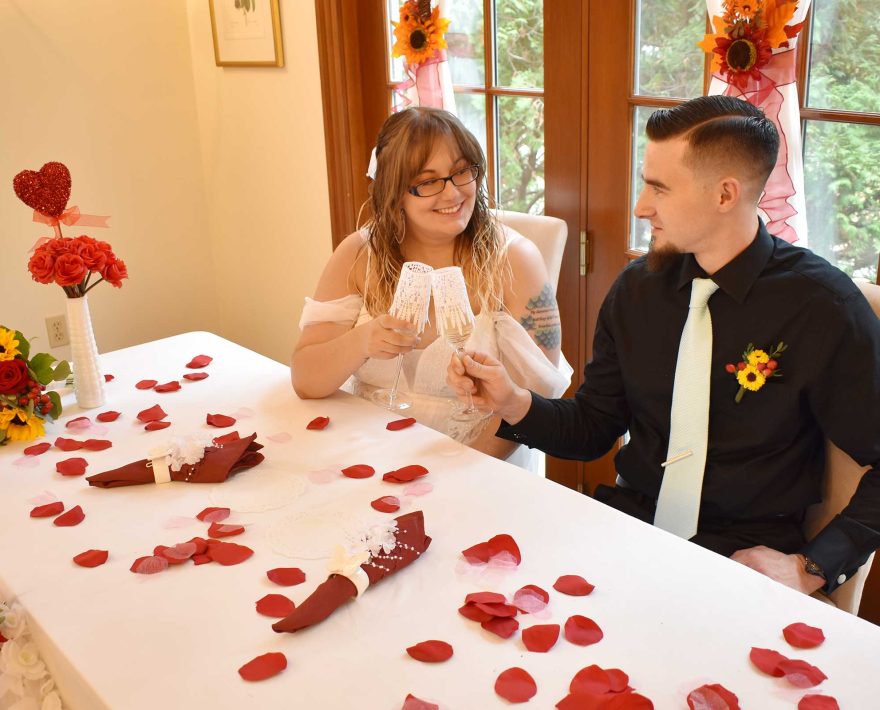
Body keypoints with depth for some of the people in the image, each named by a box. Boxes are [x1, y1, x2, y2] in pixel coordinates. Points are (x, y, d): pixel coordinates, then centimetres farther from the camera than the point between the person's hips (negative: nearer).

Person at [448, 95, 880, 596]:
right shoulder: (638, 287, 3)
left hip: (743, 553, -3)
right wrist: (513, 402, -8)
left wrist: (813, 568, -14)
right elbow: (593, 427, 9)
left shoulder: (822, 305, -10)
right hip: (630, 517, 4)